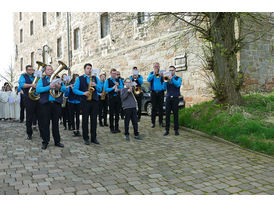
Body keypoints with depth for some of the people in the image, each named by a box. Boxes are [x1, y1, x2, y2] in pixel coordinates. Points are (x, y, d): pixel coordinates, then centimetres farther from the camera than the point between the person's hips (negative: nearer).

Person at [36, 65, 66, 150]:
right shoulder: (41, 80, 11)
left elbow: (65, 89, 5)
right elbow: (38, 90, -7)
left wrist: (60, 87, -17)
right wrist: (49, 87, -18)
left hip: (56, 104, 2)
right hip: (45, 104, -2)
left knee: (56, 123, 7)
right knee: (45, 123, 1)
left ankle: (57, 141, 15)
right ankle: (45, 142, 10)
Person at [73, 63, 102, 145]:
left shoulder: (96, 78, 14)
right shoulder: (79, 78, 6)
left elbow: (100, 89, 8)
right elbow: (74, 89, -2)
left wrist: (95, 85, -12)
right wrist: (83, 93, -16)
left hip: (94, 101, 2)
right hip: (85, 101, -2)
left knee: (94, 120, 4)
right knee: (85, 119, 1)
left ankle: (94, 138, 13)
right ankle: (86, 138, 10)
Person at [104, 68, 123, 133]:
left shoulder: (119, 80, 13)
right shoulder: (107, 80, 3)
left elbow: (122, 88, 4)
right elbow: (105, 89, -7)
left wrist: (118, 85, -13)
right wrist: (112, 88, -17)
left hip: (118, 98, 3)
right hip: (111, 98, -3)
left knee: (117, 113, 6)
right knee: (111, 113, 0)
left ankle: (116, 127, 13)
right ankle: (112, 128, 7)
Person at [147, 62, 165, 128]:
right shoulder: (151, 73, 12)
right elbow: (148, 80, -7)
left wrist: (162, 76, -22)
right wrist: (154, 74, -13)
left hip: (160, 92, 0)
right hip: (153, 93, 0)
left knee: (160, 107, 1)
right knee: (154, 108, 0)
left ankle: (160, 122, 10)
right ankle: (153, 122, 5)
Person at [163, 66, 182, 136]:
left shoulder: (178, 78, 7)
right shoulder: (167, 78, 13)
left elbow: (178, 85, -15)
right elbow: (164, 87, 0)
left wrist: (172, 78, -21)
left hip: (175, 98, -2)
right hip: (168, 98, 2)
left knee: (175, 114, 0)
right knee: (167, 114, -1)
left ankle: (176, 130, 7)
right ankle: (167, 130, 3)